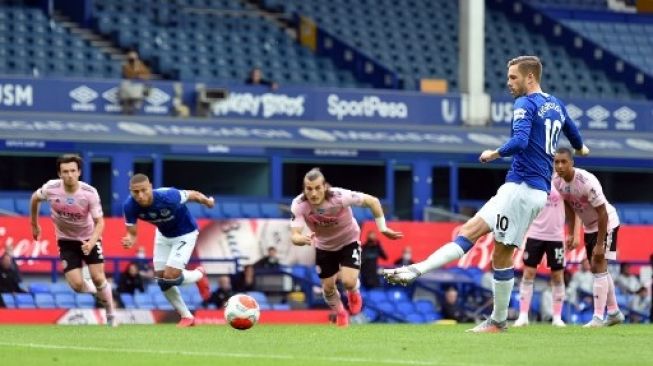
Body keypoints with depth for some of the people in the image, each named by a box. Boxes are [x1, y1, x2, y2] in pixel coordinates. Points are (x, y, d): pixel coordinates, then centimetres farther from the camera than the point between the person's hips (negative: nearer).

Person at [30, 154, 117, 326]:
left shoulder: (90, 193, -24)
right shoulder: (51, 188, -20)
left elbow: (99, 222, -17)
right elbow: (35, 199, 4)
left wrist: (91, 243, -35)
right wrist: (34, 225, 14)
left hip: (89, 238, -1)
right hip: (66, 240, 1)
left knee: (98, 278, -12)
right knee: (77, 285, -10)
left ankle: (111, 314, 13)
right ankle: (96, 291, 27)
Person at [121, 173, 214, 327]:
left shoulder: (168, 196, -39)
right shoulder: (130, 207, -27)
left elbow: (192, 195, -19)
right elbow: (132, 233, -15)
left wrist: (207, 201, 2)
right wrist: (130, 241, -41)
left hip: (185, 234, -5)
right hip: (163, 235, 5)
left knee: (170, 277, -15)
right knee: (161, 280, 4)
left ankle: (199, 274, 19)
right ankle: (187, 316, 25)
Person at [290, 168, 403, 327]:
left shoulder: (340, 197, -36)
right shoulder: (299, 205, -31)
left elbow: (373, 201, -23)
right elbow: (294, 236, -36)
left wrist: (382, 228, -22)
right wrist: (302, 239, -59)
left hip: (349, 242, -2)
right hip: (324, 247, 2)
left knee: (348, 282, -19)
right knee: (328, 287, 9)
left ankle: (354, 293, 22)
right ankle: (340, 313, 44)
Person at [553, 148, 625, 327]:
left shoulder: (587, 182, -34)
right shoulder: (557, 181, -12)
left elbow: (602, 214, -28)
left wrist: (600, 244, -27)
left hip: (606, 224, -8)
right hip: (589, 226, 8)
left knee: (599, 266, -15)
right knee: (597, 268, 13)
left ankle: (598, 317, -15)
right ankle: (614, 313, 25)